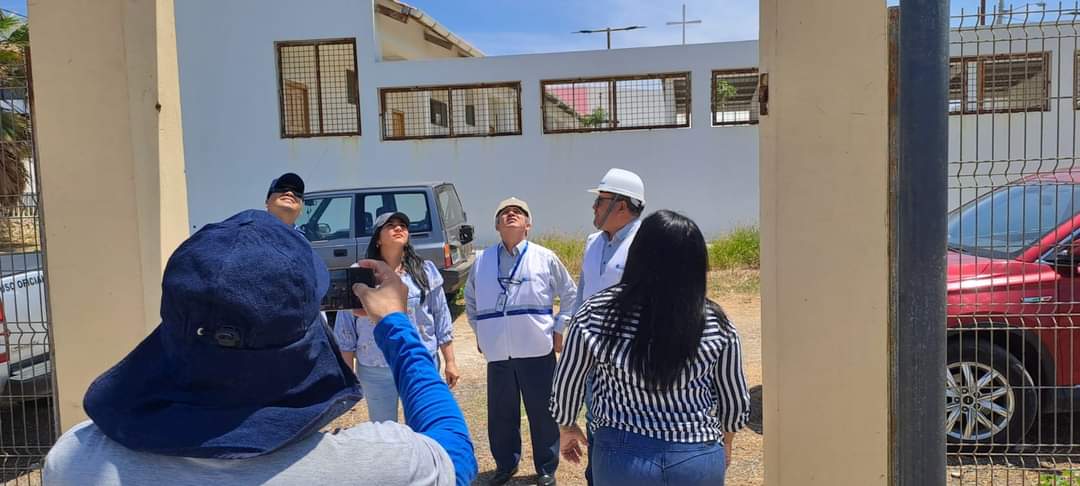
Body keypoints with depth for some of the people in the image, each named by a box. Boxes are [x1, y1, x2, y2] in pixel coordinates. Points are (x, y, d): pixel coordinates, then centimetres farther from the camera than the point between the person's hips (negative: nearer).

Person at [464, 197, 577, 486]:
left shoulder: (545, 258, -1)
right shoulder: (482, 261, 5)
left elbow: (570, 294, 8)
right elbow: (470, 299, 21)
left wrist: (559, 329, 3)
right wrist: (479, 331, 15)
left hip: (537, 350, -2)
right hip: (497, 353, 2)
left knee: (542, 412, 7)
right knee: (500, 414, 12)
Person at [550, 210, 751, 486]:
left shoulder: (597, 313, -13)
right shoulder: (716, 324, -11)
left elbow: (566, 383, 0)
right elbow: (736, 400, 2)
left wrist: (567, 428, 19)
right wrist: (725, 441, 22)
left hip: (622, 457, -1)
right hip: (699, 461, 1)